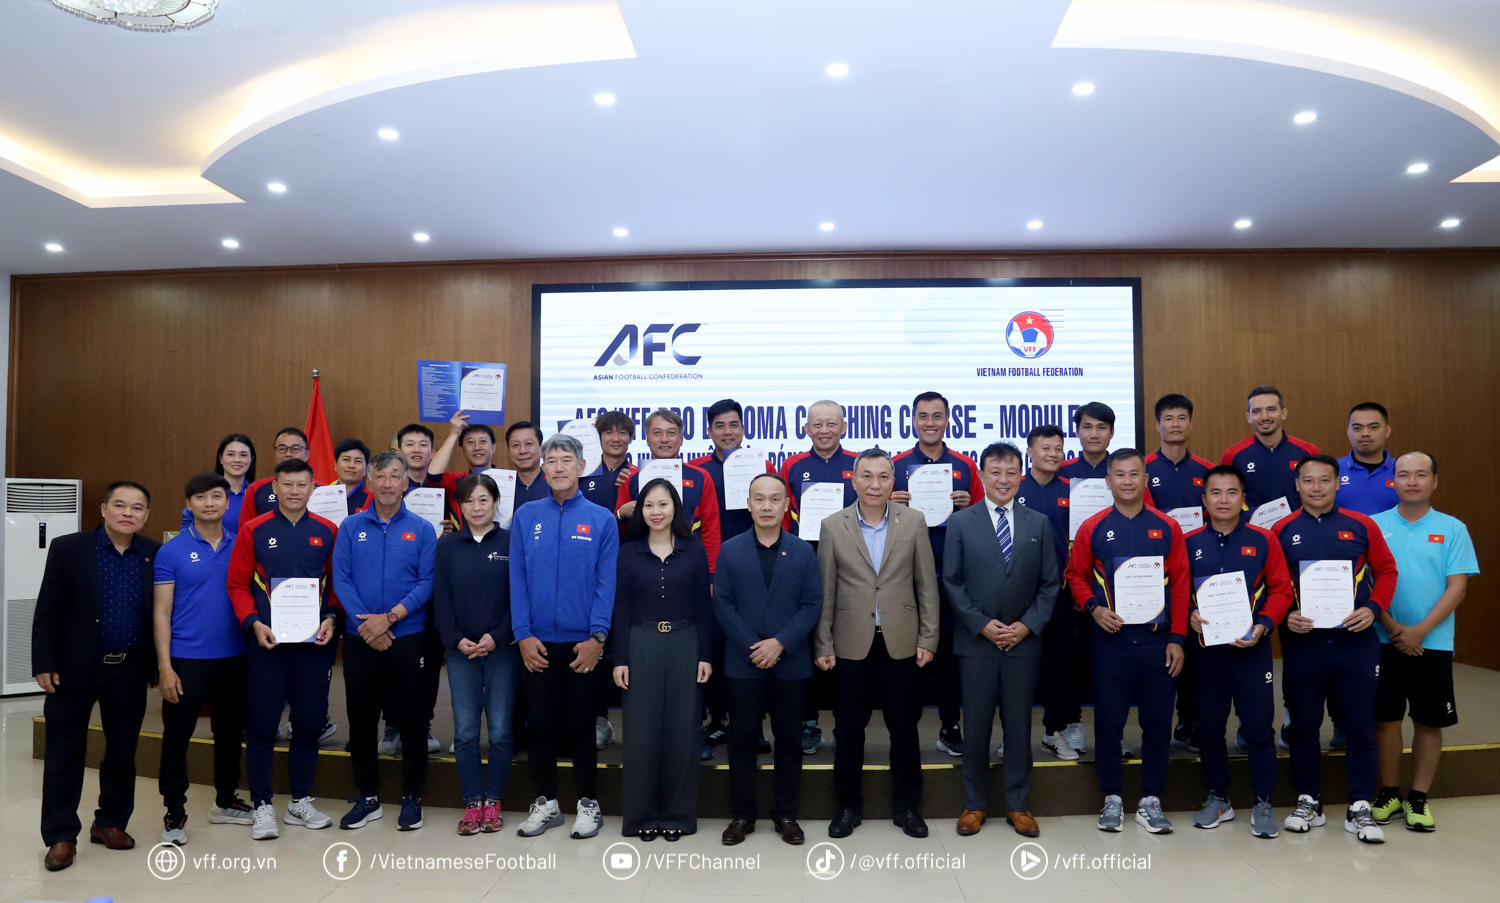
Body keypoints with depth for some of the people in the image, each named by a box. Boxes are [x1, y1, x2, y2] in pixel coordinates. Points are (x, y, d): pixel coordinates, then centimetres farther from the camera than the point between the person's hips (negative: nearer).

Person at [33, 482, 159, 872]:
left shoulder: (154, 554, 1)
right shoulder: (67, 548, -5)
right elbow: (46, 613, -4)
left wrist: (156, 665, 4)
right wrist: (44, 664, -8)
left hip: (130, 671, 2)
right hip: (75, 668, -2)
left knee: (123, 752, 11)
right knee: (64, 754, 5)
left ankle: (111, 822, 28)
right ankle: (61, 837, 17)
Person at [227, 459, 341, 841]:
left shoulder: (327, 532, 5)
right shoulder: (254, 531, 0)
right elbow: (238, 584, 1)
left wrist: (331, 617, -6)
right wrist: (253, 623, -12)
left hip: (315, 644, 2)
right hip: (268, 643, -2)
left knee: (308, 723, 9)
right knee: (261, 725, 1)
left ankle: (300, 801, 24)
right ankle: (262, 807, 14)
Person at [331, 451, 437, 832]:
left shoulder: (421, 529, 1)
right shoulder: (351, 527, 5)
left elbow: (427, 583, -5)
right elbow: (341, 579, -2)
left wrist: (389, 618, -15)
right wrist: (366, 624, -13)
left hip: (408, 638, -1)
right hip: (359, 639, 2)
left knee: (412, 718, 3)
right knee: (361, 718, 9)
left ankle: (412, 797, 18)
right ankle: (367, 797, 25)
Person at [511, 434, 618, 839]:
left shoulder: (601, 520, -2)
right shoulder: (525, 517, 4)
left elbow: (607, 583, -5)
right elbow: (517, 580, 1)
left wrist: (597, 637, -12)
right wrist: (523, 635, -6)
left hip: (582, 643, -2)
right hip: (536, 644, 2)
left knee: (580, 726, 7)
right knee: (540, 725, 11)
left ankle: (588, 803, 23)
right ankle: (545, 802, 26)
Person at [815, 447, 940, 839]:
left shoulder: (913, 521, 1)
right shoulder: (833, 526, 0)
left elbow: (927, 585, 2)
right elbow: (825, 592, 1)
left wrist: (927, 639, -1)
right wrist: (823, 645, 0)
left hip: (900, 642, 0)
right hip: (852, 644, 0)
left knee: (904, 728, 10)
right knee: (848, 729, 9)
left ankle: (906, 805, 28)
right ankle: (848, 804, 27)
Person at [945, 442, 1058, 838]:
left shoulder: (1039, 523, 6)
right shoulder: (961, 522, 1)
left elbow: (1050, 583, 5)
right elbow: (952, 582, -1)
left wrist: (1027, 625, -7)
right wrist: (982, 624, -9)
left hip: (1024, 641, 1)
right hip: (976, 642, -1)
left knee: (1019, 726, 9)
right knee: (976, 725, 6)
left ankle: (1018, 805, 23)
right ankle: (974, 804, 20)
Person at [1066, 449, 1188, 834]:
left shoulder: (1167, 528, 4)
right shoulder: (1092, 528, 2)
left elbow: (1180, 585, 4)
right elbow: (1076, 575, 7)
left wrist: (1177, 638, -1)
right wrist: (1093, 608, -11)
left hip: (1158, 640, 1)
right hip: (1110, 640, -1)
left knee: (1158, 723, 6)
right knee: (1108, 722, 5)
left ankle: (1150, 800, 21)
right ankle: (1112, 799, 20)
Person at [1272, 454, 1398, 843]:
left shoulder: (1362, 526, 3)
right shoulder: (1282, 530, 2)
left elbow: (1386, 570, 7)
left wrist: (1373, 608, -8)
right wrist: (1285, 616, -11)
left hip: (1356, 640, 0)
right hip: (1302, 642, 0)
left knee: (1360, 725, 4)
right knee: (1303, 724, 8)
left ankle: (1359, 808, 16)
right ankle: (1308, 801, 22)